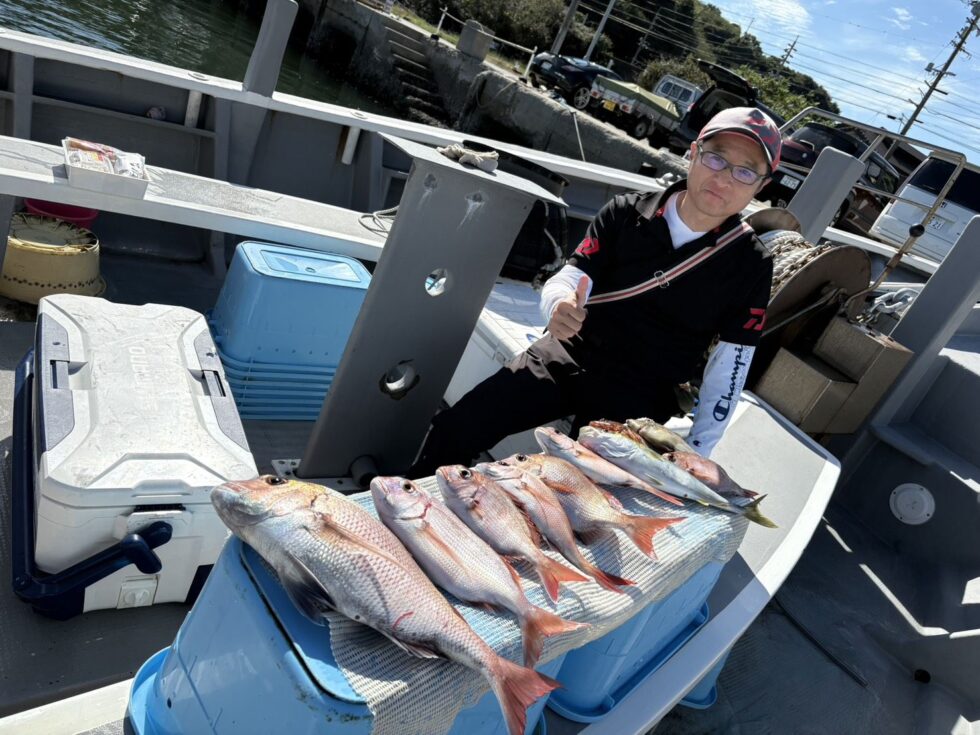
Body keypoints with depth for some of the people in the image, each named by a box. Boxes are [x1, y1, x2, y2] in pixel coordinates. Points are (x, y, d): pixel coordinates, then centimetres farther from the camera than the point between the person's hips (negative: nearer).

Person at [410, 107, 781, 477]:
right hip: (568, 356, 2)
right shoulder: (626, 212, -2)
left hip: (639, 394, -1)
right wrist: (560, 306, -31)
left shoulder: (750, 264, -5)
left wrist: (694, 456, -5)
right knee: (454, 430, -10)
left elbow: (730, 365, -2)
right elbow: (567, 279, -5)